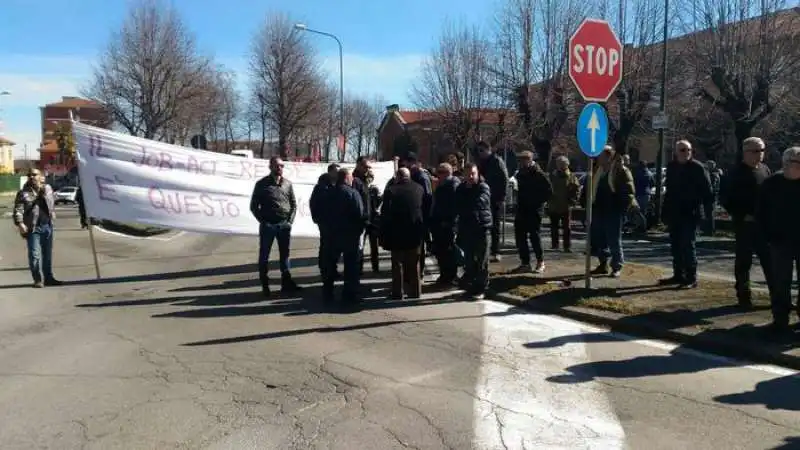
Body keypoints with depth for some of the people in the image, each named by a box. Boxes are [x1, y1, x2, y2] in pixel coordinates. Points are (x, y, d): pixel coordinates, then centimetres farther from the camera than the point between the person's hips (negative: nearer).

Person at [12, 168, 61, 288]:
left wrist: (52, 215, 20)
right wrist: (20, 223, -27)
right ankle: (38, 279, 5)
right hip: (33, 228, -4)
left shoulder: (48, 188, 8)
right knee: (34, 254, -4)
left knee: (47, 254, 12)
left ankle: (48, 277, 22)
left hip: (47, 226, 4)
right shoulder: (23, 193, -6)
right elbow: (18, 210, -14)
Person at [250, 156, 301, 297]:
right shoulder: (262, 184, -5)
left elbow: (293, 204, 10)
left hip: (284, 225, 3)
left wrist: (290, 221, 0)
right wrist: (263, 221, -8)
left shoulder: (287, 183, 5)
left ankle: (286, 282, 20)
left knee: (284, 254, 12)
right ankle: (265, 285, 13)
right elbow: (254, 206, -2)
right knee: (264, 255, 4)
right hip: (268, 225, -3)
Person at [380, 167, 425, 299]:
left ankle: (397, 294, 11)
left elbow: (385, 214, -10)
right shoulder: (419, 189, -1)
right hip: (415, 233, 3)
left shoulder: (390, 191, -11)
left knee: (397, 265, 8)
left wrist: (383, 236, -5)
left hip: (396, 234, -2)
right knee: (414, 266, 12)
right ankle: (415, 292, 17)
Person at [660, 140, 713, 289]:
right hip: (674, 213, 7)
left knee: (688, 245, -8)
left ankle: (691, 278, -3)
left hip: (690, 214, -7)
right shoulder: (671, 167, 12)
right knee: (676, 245, 12)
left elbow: (707, 191, -8)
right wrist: (665, 210, 15)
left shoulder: (697, 167, -7)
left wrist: (698, 205, -17)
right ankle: (678, 275, 21)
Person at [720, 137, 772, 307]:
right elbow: (725, 199, -9)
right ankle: (744, 296, 12)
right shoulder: (737, 173, -7)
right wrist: (742, 215, -14)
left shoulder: (765, 170, 10)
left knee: (770, 260, 8)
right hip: (745, 224, -5)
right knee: (744, 261, 3)